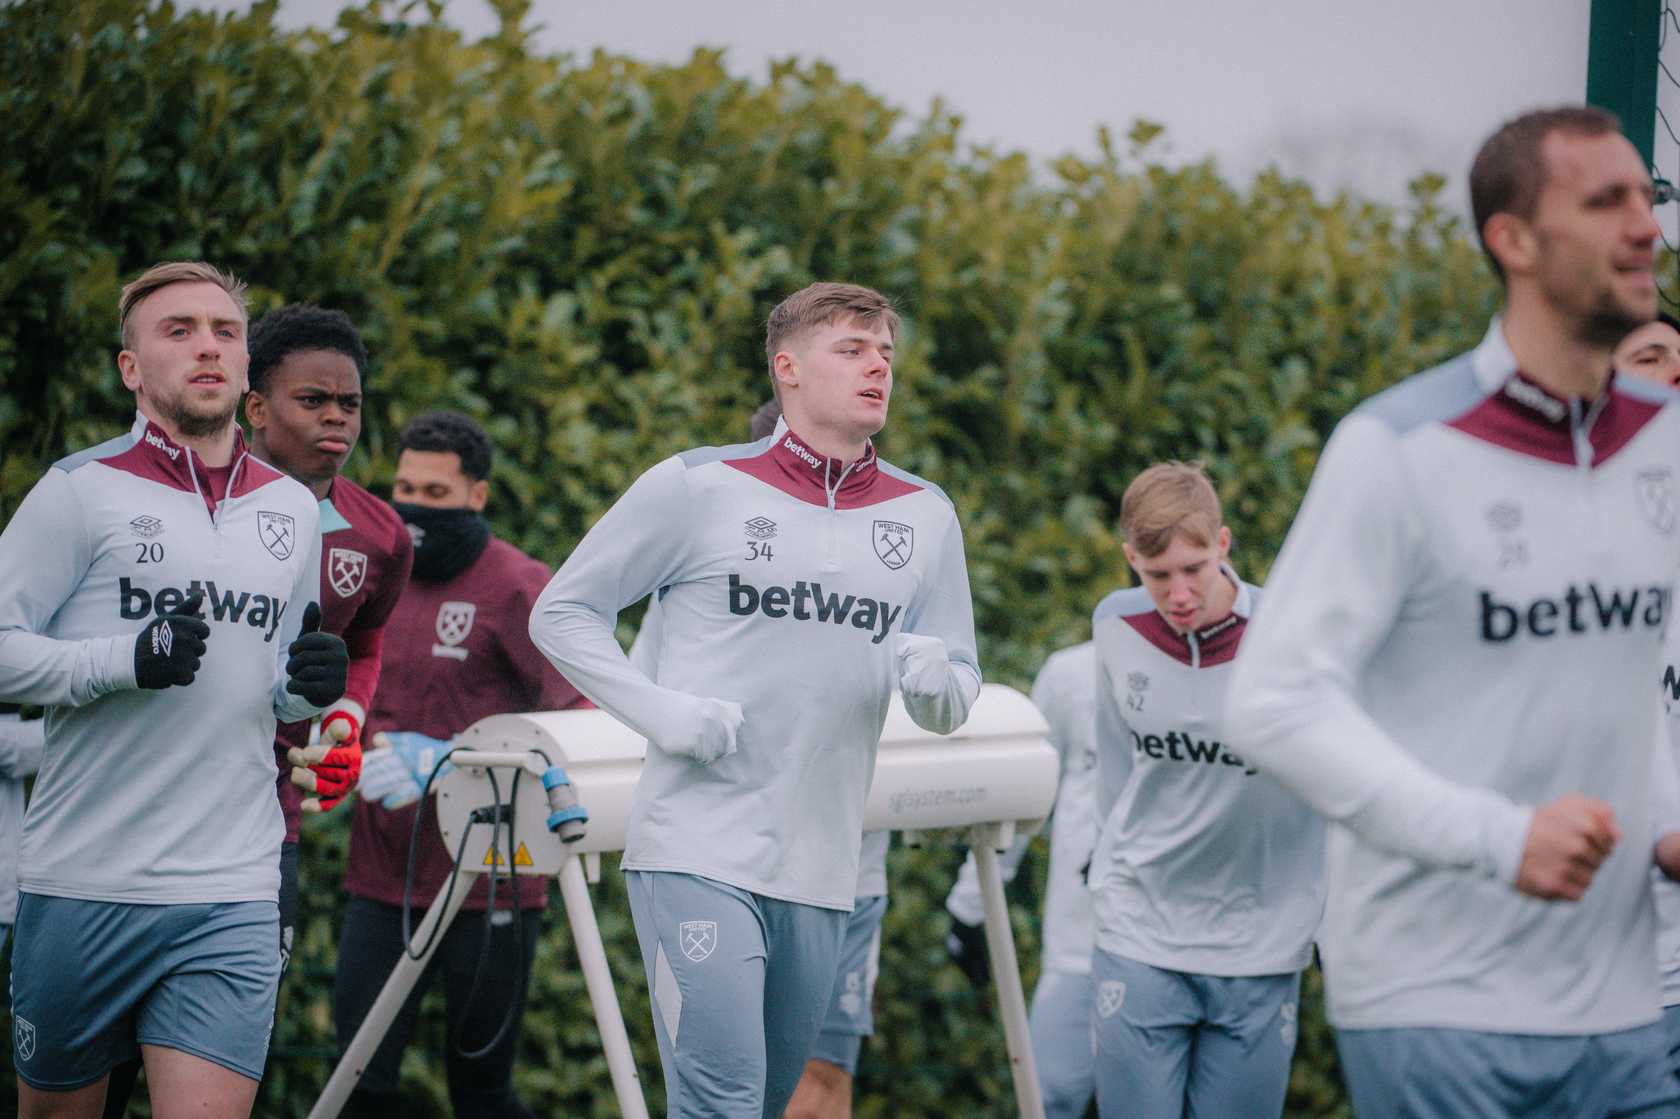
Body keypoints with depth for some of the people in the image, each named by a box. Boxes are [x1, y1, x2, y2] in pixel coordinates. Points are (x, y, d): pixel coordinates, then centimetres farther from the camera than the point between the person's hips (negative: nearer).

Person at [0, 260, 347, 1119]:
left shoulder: (294, 511, 15)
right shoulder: (82, 491, -1)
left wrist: (313, 687, 2)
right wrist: (128, 659, -19)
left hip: (233, 893, 3)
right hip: (82, 887, -3)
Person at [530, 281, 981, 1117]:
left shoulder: (925, 517, 11)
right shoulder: (698, 486, -1)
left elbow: (952, 708, 15)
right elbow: (563, 611, 5)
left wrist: (936, 680, -9)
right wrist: (657, 711, -9)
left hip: (821, 873, 5)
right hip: (697, 852, -5)